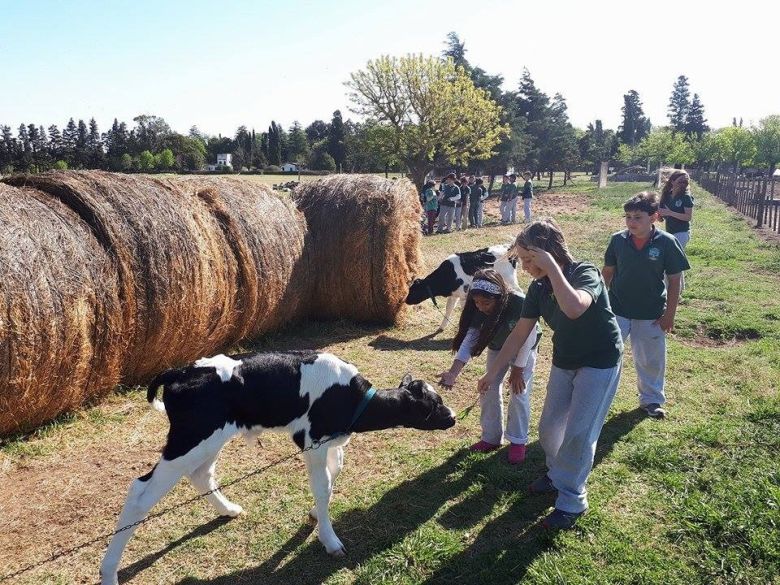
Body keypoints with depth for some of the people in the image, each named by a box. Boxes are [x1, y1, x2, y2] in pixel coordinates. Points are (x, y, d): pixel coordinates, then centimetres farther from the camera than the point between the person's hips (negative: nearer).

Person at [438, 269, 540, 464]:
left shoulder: (519, 304, -40)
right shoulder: (478, 310, -27)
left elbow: (526, 340, -29)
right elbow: (469, 341, -30)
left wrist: (517, 371, -22)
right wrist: (453, 373, -42)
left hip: (523, 348, -4)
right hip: (497, 347, 4)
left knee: (519, 393, -6)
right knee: (489, 389, 2)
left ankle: (518, 441, 10)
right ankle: (491, 438, 17)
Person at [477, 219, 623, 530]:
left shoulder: (585, 273, -25)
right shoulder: (539, 288, -7)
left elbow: (574, 308, -49)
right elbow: (519, 334, 0)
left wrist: (551, 266, -43)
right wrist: (492, 372, 2)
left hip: (599, 364, -6)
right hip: (564, 362, 7)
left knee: (579, 434, -6)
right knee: (548, 428, 12)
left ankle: (572, 500, 11)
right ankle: (557, 474, 39)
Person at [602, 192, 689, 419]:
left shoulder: (666, 243, -13)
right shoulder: (618, 240, -8)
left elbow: (675, 280, -6)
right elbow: (608, 271, 4)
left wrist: (669, 314, -5)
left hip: (651, 314, 0)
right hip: (617, 310, 1)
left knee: (651, 360, 15)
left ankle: (651, 399, 36)